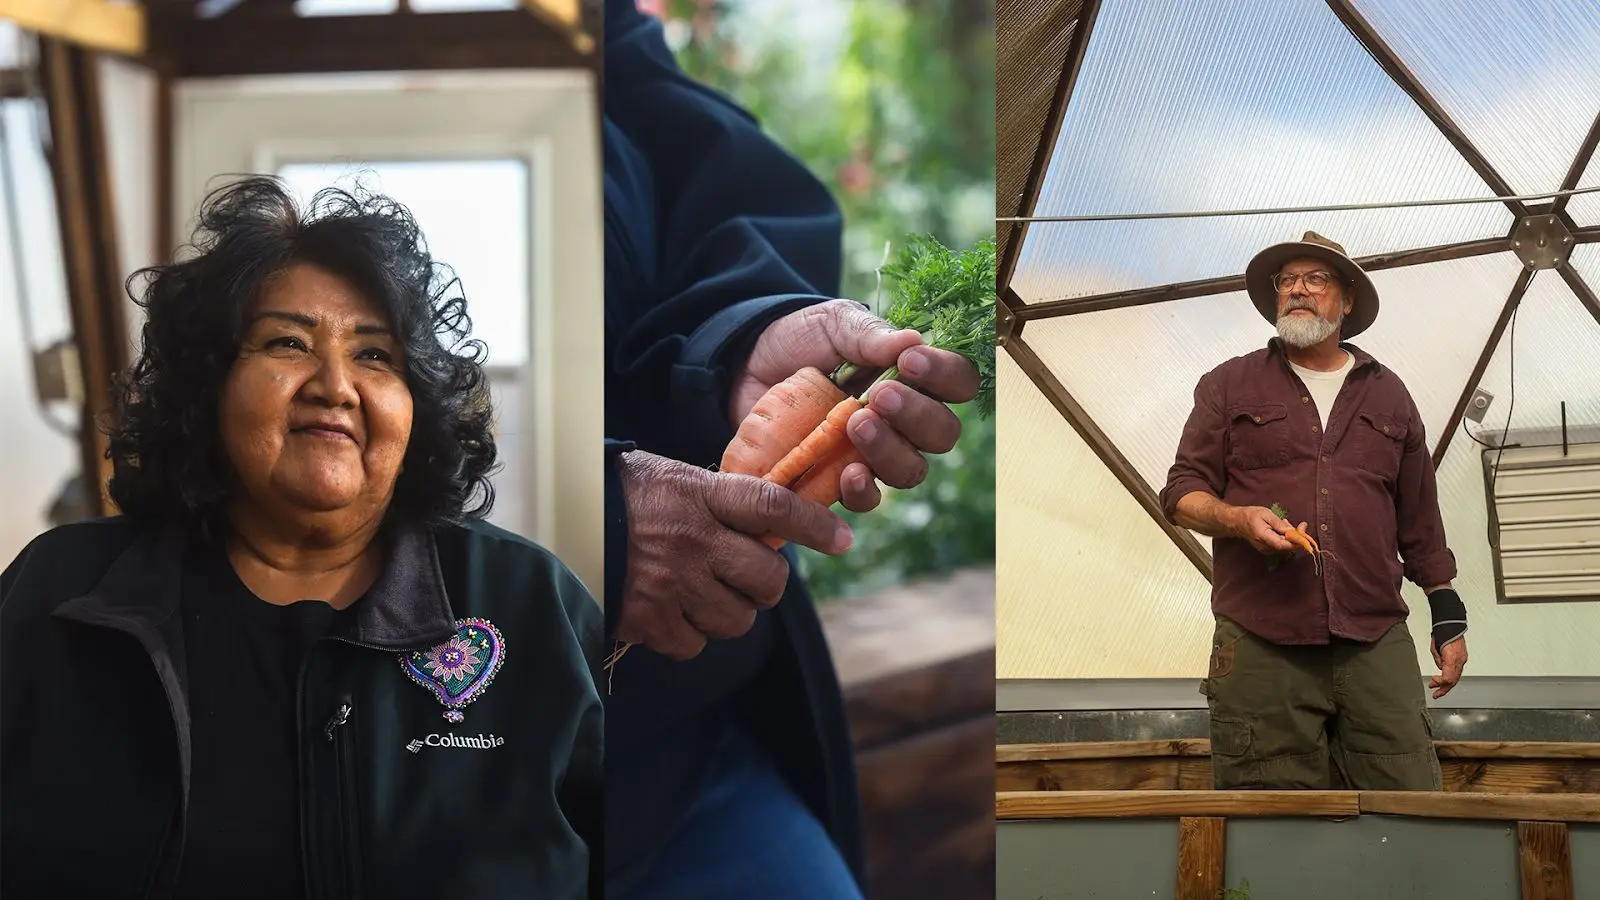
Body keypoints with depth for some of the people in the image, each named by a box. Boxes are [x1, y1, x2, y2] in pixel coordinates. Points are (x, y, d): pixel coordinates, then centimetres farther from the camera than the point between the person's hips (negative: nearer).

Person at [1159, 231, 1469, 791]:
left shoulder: (1387, 394, 21)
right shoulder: (1230, 385, 14)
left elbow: (1420, 522, 23)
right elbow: (1182, 492, 9)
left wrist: (1448, 615, 18)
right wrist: (1238, 519, -10)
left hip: (1376, 643, 2)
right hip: (1261, 645, -2)